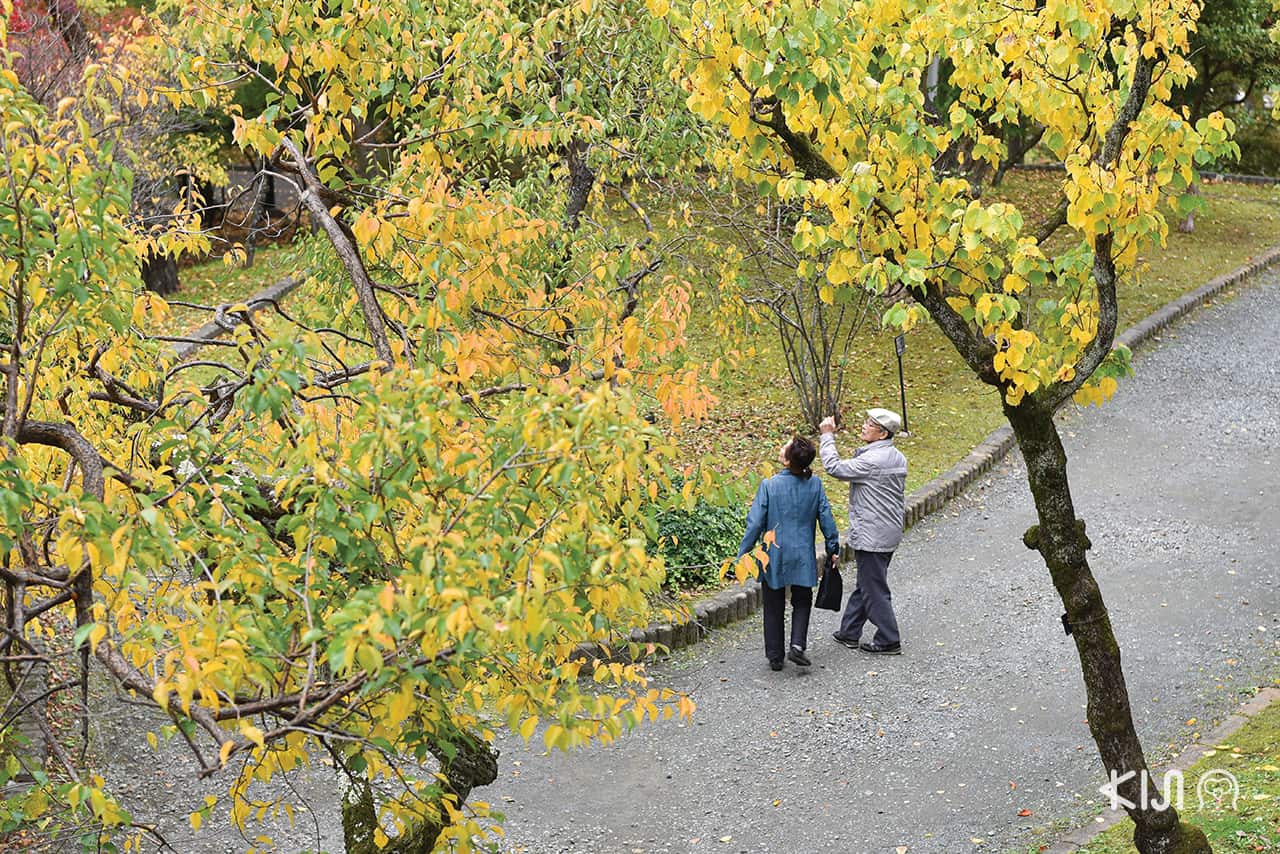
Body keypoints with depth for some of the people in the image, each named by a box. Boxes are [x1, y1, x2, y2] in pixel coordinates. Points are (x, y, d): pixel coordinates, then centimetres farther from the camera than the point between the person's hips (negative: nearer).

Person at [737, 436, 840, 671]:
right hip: (803, 557, 2)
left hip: (773, 557, -2)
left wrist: (743, 553, -4)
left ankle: (775, 656, 17)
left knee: (774, 607, 12)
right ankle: (797, 645, 1)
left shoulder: (769, 486, -16)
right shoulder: (814, 484, -7)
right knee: (802, 602, 19)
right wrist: (833, 548, 13)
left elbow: (755, 523, -13)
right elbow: (826, 518, 0)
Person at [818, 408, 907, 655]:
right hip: (889, 531, 10)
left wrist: (827, 436, -12)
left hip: (872, 537, -10)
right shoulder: (897, 457, 8)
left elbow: (835, 468, -21)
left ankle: (889, 641, 7)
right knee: (864, 585, 18)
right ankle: (849, 633, 27)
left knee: (874, 589, 0)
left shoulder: (873, 460, -23)